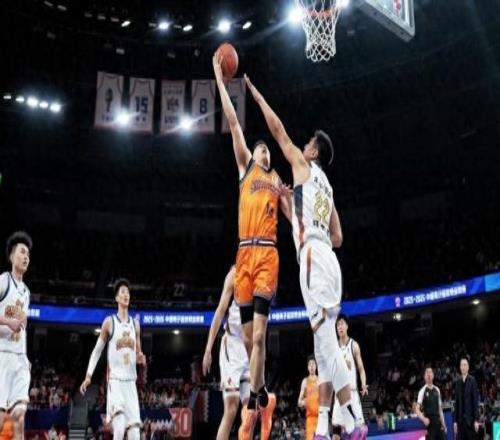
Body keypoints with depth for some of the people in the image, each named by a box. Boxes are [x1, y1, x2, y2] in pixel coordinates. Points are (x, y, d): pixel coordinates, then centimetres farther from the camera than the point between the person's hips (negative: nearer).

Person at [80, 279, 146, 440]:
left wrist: (140, 358, -4)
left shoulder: (135, 324, 13)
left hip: (131, 381, 4)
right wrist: (88, 375, -1)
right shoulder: (109, 322, 1)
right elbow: (97, 350, 5)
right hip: (115, 379, -4)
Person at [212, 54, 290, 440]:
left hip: (268, 253, -1)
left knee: (258, 334, -12)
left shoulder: (278, 180, 18)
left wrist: (288, 196, -4)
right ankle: (261, 394, 24)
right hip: (245, 252, 1)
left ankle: (252, 406, -12)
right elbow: (233, 121, 13)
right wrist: (219, 78, 9)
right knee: (249, 336, 6)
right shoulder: (245, 166, 17)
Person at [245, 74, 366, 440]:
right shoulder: (326, 187, 26)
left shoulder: (305, 166, 7)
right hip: (325, 258, 9)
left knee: (327, 341, -13)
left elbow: (278, 129, 10)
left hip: (314, 259, -9)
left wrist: (253, 91, 19)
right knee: (324, 346, 5)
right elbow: (338, 238, 25)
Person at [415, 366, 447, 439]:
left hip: (438, 422, 5)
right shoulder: (423, 391, -6)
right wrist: (424, 419, -26)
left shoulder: (437, 390, 11)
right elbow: (417, 410, -10)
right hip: (429, 423, -5)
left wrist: (443, 424, 13)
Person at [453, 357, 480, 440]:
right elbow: (456, 402, 9)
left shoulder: (472, 381, -4)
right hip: (460, 419, 4)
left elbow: (476, 401, -6)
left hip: (470, 418, -4)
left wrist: (476, 419, -10)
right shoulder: (457, 382, 9)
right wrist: (455, 420, 6)